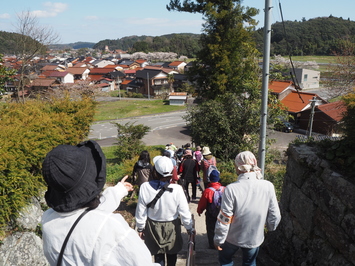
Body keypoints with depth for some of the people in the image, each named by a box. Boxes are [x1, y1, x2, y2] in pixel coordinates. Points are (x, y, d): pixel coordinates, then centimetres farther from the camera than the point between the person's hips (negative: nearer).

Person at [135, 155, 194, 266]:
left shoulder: (145, 187, -23)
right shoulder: (177, 189, -26)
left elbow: (141, 212, -11)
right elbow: (184, 212, -16)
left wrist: (140, 228, 6)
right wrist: (189, 228, 2)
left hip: (153, 227, 1)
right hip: (172, 227, 0)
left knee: (158, 255, 20)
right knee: (172, 254, 25)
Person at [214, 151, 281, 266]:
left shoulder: (231, 189, -27)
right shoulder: (268, 186, -19)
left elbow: (224, 219, -21)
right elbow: (275, 215, -9)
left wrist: (218, 239, -5)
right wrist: (271, 227, 13)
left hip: (233, 237, -2)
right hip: (255, 238, 2)